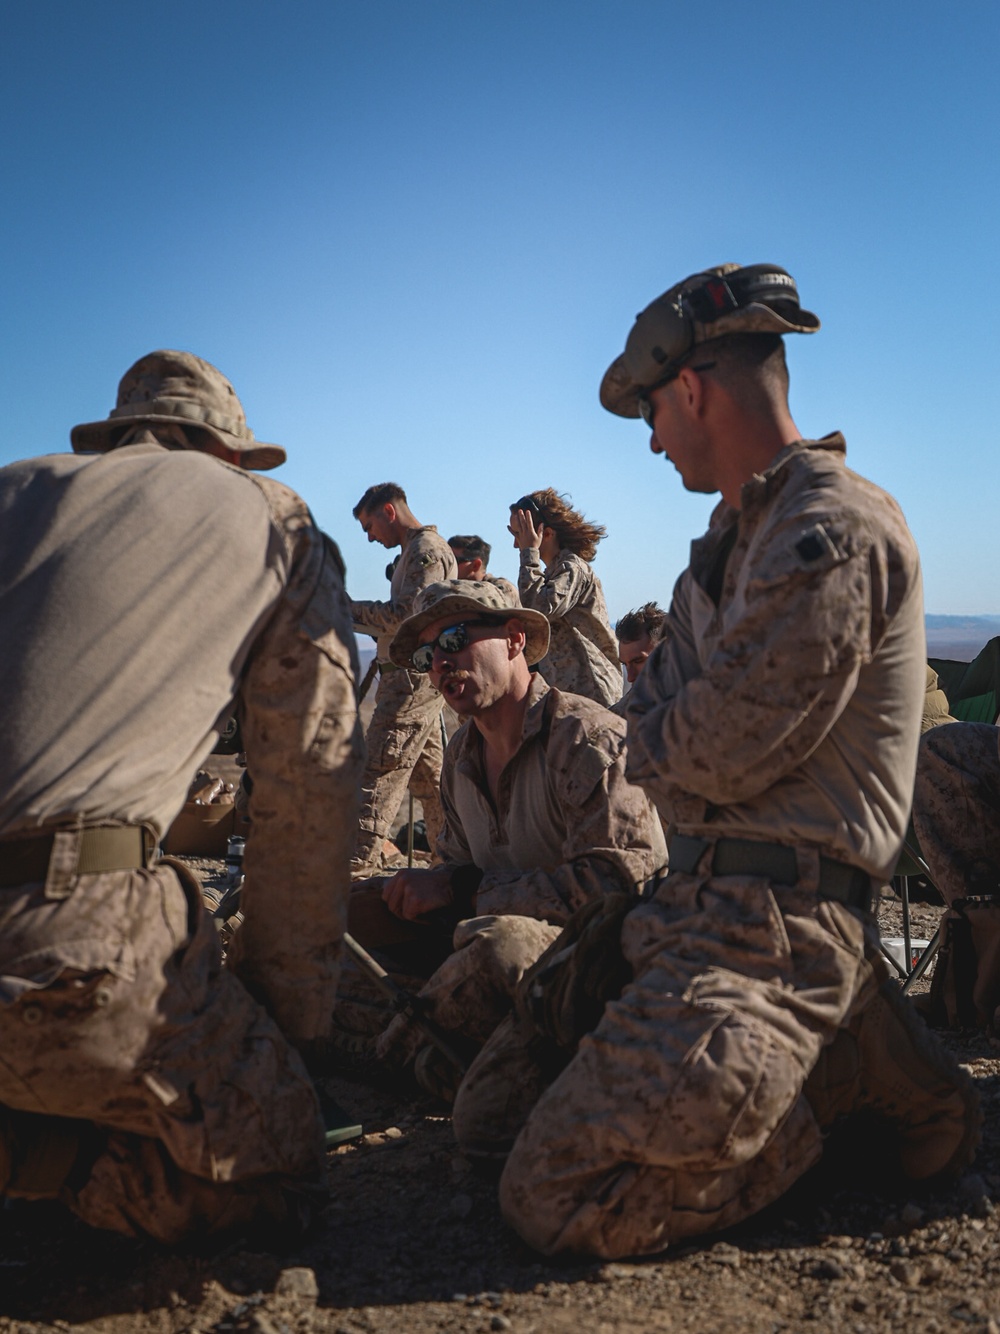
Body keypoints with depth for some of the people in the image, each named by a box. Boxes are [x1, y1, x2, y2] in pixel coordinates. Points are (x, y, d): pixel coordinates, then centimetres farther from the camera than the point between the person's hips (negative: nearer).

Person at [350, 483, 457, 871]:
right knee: (428, 774, 13)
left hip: (414, 678, -10)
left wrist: (350, 609, -12)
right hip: (414, 677, 10)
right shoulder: (415, 551, 23)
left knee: (380, 768, -12)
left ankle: (359, 859, -12)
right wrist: (352, 618, 15)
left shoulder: (427, 549, -9)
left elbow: (408, 614, -20)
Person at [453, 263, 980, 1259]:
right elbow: (660, 734, 16)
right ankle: (829, 1043, 13)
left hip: (774, 922, -10)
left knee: (558, 1199, -17)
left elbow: (721, 750, -19)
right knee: (489, 1115, 10)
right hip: (694, 903, 10)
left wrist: (656, 729, 2)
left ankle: (861, 1066, 0)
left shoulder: (834, 526, -16)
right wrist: (671, 735, -6)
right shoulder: (740, 532, 17)